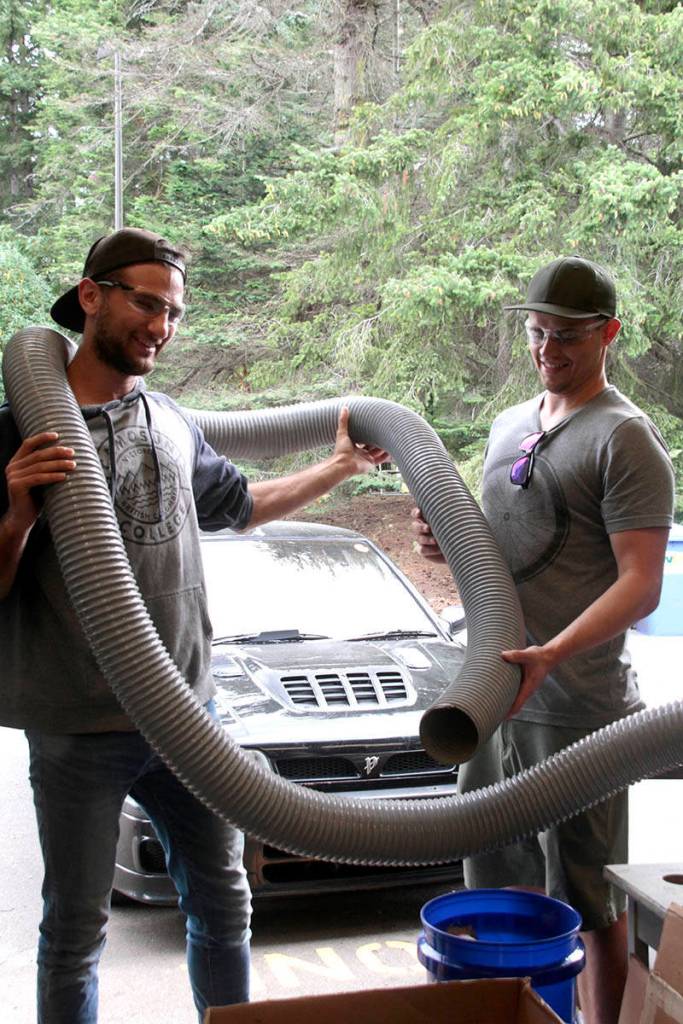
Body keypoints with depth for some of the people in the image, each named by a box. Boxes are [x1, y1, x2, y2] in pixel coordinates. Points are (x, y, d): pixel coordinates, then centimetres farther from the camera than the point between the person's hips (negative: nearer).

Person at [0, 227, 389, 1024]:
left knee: (222, 903, 16)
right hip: (78, 729, -5)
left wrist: (340, 466, 30)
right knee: (76, 928, 8)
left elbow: (238, 503, 27)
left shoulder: (170, 422, 8)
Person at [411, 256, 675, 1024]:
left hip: (576, 706, -8)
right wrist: (449, 543, 5)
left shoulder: (625, 439, -9)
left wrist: (551, 655, -30)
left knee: (593, 901, 0)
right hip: (493, 694, 8)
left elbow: (641, 584, -17)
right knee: (499, 884, 16)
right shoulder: (508, 427, 16)